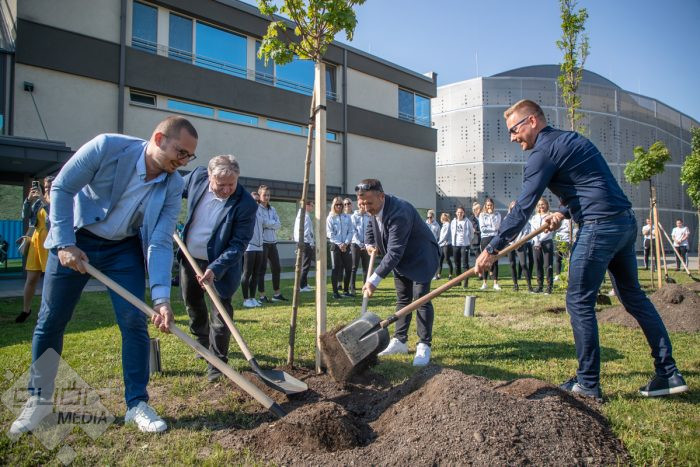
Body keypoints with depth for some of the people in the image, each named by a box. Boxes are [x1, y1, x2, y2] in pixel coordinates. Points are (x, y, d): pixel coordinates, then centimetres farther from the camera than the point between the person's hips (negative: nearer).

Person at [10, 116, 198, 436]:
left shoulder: (173, 186, -16)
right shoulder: (107, 147, -24)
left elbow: (160, 243, -18)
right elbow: (61, 188, -14)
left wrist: (161, 296, -27)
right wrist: (65, 243, -19)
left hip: (124, 248, 2)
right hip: (74, 241, -1)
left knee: (135, 322, -6)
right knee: (50, 321, 5)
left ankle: (137, 403, 6)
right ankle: (39, 399, 25)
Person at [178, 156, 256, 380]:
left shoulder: (246, 204, -27)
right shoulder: (197, 176, -14)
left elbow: (239, 244, -24)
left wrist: (216, 268, -33)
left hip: (220, 263, -5)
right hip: (189, 257, 6)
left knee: (221, 314, -5)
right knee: (192, 303, 24)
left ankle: (217, 362, 7)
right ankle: (202, 340, 49)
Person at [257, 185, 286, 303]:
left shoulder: (272, 209, 15)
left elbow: (279, 224, 4)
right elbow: (263, 222, -18)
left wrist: (268, 224, -10)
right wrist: (273, 223, -4)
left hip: (273, 242, 7)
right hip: (262, 242, -7)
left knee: (276, 268, 10)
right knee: (262, 269, -2)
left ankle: (277, 294, 21)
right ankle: (262, 296, 4)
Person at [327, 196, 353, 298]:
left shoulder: (347, 217, 9)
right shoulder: (330, 218, 1)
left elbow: (350, 232, 5)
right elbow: (330, 234, -5)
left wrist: (345, 243, -9)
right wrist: (339, 244, -12)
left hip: (346, 246, 3)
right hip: (335, 245, -3)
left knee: (348, 268, 3)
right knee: (336, 268, -2)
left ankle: (346, 290, 15)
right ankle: (335, 292, 2)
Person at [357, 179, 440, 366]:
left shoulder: (399, 213, -36)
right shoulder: (375, 209, -9)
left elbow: (394, 252, -38)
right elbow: (371, 226, 18)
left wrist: (374, 280, -39)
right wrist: (370, 244, 2)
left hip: (421, 257, -8)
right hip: (401, 258, 8)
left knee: (421, 299, -11)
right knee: (402, 300, 12)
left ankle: (424, 346, -3)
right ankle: (399, 341, 20)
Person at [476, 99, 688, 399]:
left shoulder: (544, 151, -10)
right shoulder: (569, 139, 19)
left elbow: (523, 208, -14)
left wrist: (492, 249, -11)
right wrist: (564, 212, 16)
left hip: (600, 226, -10)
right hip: (626, 221, 10)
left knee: (579, 302, -1)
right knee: (633, 296, 16)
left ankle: (588, 384, 7)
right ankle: (669, 374, 22)